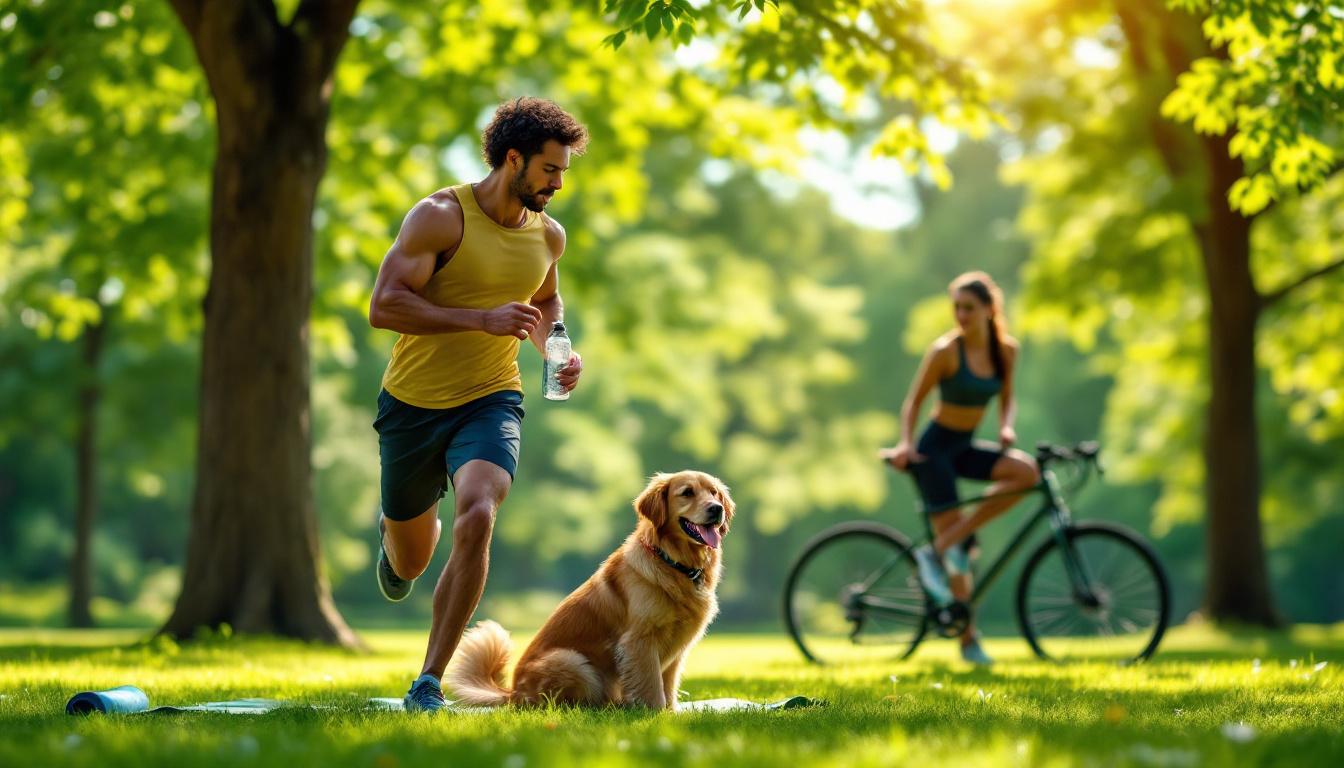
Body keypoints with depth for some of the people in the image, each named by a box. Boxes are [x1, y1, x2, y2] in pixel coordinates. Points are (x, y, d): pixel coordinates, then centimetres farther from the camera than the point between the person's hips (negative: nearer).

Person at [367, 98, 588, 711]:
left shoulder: (548, 235, 5)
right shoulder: (440, 217, -14)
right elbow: (383, 307, -22)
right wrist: (482, 319, -29)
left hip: (492, 402, 2)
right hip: (413, 405, -2)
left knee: (476, 518, -28)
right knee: (411, 562, 14)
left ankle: (429, 683, -21)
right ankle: (393, 530, 56)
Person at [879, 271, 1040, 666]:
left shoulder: (1006, 350, 0)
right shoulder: (946, 350, -15)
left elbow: (1007, 399, 11)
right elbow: (913, 402, -8)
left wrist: (1006, 426, -8)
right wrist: (905, 444, -19)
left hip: (966, 446, 6)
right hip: (935, 448, -6)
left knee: (1026, 471, -21)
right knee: (954, 538, -10)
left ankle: (943, 547, -13)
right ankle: (968, 639, 1)